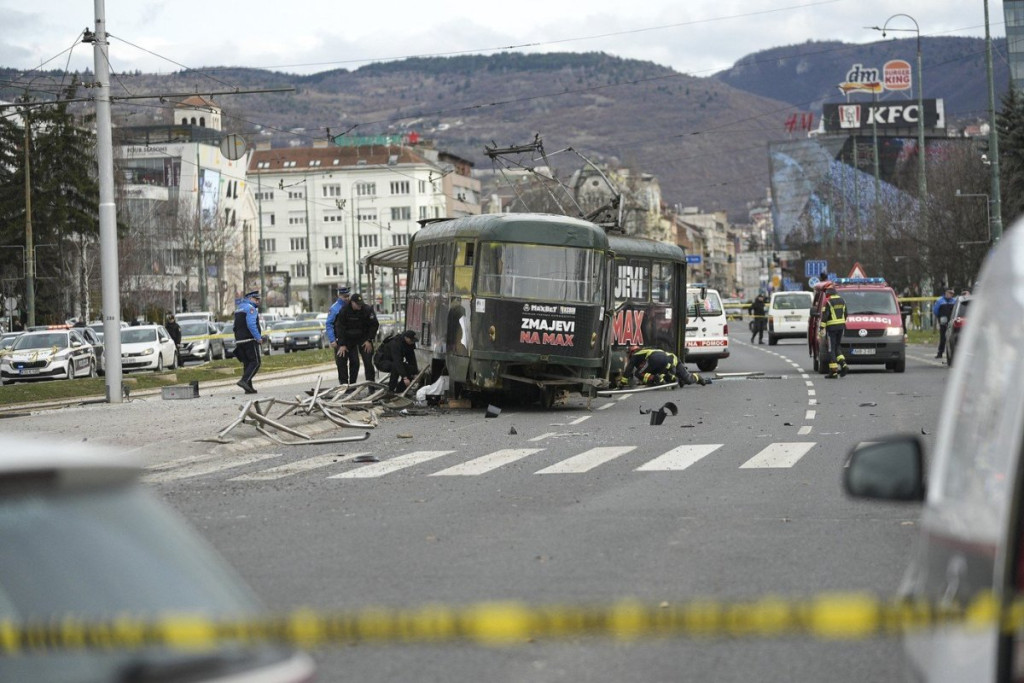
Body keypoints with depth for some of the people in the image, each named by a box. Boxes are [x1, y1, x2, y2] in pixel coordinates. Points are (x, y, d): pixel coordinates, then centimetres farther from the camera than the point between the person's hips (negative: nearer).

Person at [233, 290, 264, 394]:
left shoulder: (238, 308, 21)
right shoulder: (250, 308, -8)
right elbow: (251, 324, -20)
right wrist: (258, 338, -16)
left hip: (239, 340, 9)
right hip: (249, 339, -9)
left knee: (247, 363, 10)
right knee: (255, 362, -8)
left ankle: (248, 387, 6)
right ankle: (244, 381, -22)